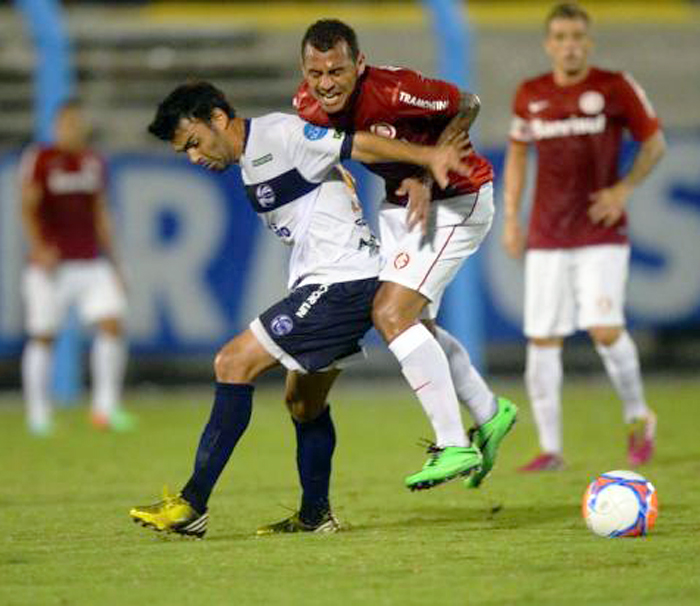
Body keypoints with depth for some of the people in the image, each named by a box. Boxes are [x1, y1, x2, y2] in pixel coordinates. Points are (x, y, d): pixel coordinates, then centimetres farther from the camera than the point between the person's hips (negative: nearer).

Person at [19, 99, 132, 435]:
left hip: (91, 264, 5)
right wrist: (39, 249, -24)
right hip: (50, 265, -5)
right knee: (43, 337, 0)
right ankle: (38, 413, 11)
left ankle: (106, 407, -4)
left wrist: (113, 262, 17)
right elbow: (28, 209, -10)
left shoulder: (94, 162, 13)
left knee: (112, 324, -9)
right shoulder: (39, 159, -5)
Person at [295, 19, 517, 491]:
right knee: (415, 324, 15)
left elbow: (467, 106, -17)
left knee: (391, 314, -18)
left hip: (455, 200, -8)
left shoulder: (394, 90, -32)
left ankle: (453, 445, -13)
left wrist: (427, 176, -23)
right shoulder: (307, 106, -12)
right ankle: (489, 415, 34)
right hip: (403, 202, 8)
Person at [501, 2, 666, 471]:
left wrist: (624, 189, -9)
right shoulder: (530, 96, 6)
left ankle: (639, 418, 7)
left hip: (602, 235, -3)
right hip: (547, 238, 3)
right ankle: (551, 449, 7)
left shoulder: (616, 88, -3)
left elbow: (654, 141, 5)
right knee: (543, 340, -1)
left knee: (605, 329, -17)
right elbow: (517, 153, 20)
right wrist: (511, 217, 13)